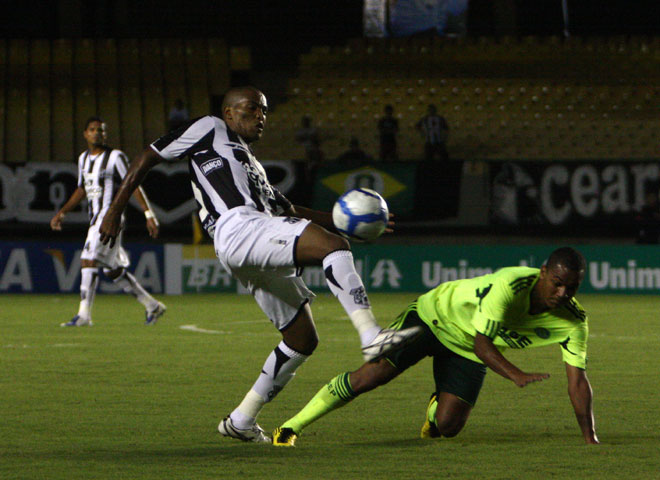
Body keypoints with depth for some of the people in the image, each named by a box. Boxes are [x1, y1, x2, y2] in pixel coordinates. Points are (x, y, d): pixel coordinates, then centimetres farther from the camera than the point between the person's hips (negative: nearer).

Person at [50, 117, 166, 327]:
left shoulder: (115, 157, -7)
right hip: (95, 220, 8)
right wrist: (61, 213, 21)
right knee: (113, 271, 10)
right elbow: (81, 190, 26)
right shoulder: (83, 159, 15)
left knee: (88, 261, -17)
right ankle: (152, 306, 21)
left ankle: (84, 315, -17)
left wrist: (149, 215, -13)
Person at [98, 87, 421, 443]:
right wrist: (115, 211, 6)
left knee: (302, 340, 9)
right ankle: (371, 336, -41)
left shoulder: (251, 165, 39)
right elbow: (150, 157, 14)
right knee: (333, 246, -27)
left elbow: (287, 210, 35)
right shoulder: (210, 130, 17)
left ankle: (241, 420, 16)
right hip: (238, 228, -9)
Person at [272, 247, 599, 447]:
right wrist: (517, 376, -47)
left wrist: (590, 438, -24)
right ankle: (290, 428, -3)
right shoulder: (509, 286, -37)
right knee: (372, 375, -17)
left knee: (448, 428, -8)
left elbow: (577, 380, -17)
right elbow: (482, 344, -34)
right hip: (435, 315, -5)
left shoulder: (572, 321, -21)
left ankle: (435, 408, 33)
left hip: (466, 353, 5)